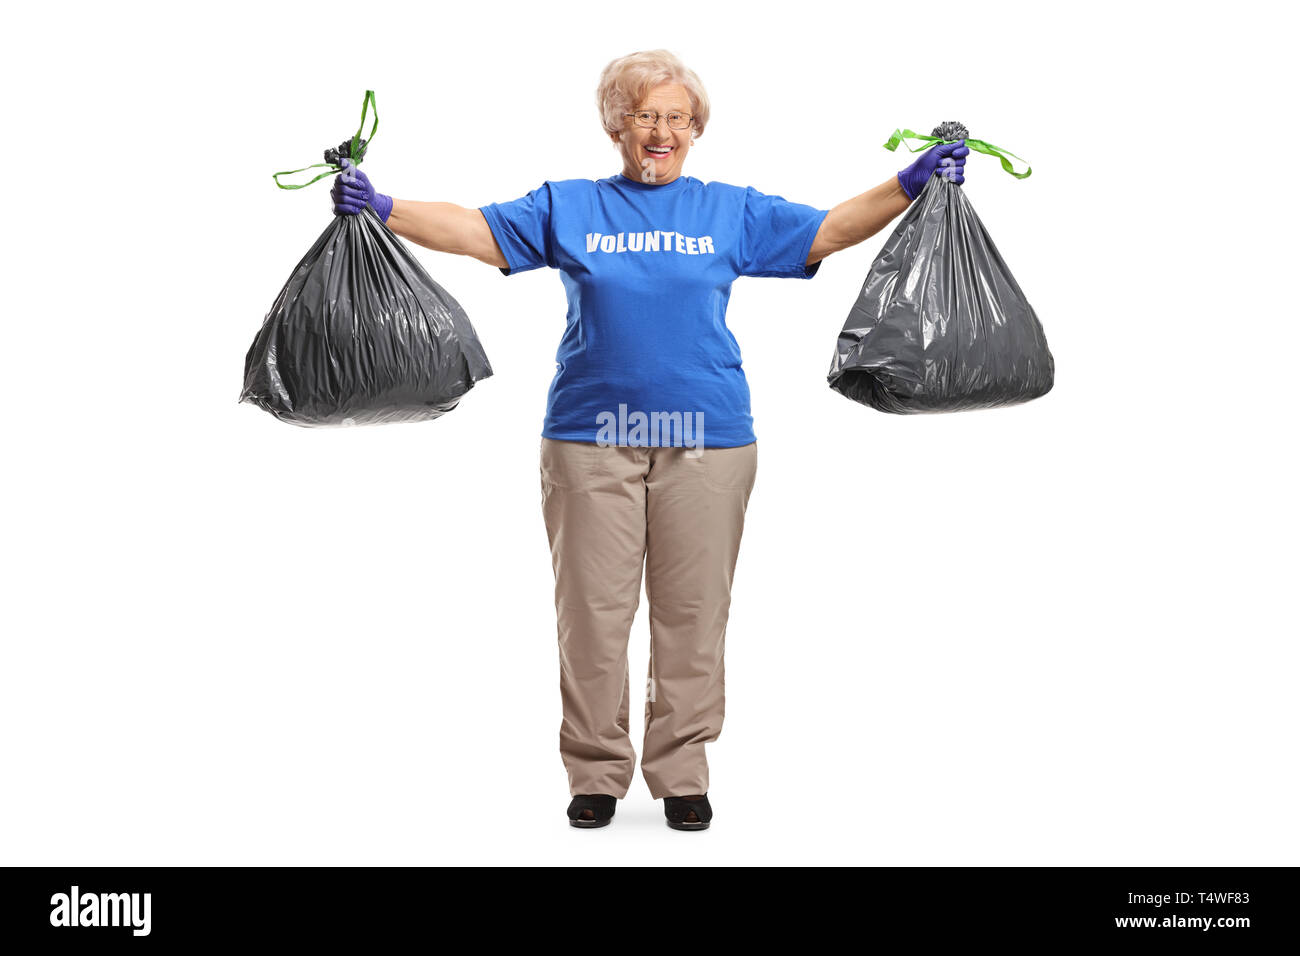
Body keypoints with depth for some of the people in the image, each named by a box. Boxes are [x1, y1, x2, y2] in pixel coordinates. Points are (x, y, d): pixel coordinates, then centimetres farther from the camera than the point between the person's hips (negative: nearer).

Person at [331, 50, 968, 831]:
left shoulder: (732, 211, 12)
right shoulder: (566, 207, 10)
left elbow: (831, 231, 11)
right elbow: (474, 230, 5)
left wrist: (910, 185, 1)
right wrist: (380, 207, -6)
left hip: (706, 441, 1)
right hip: (590, 437, 0)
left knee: (693, 612, 4)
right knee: (593, 611, 3)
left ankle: (682, 775, 17)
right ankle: (597, 774, 16)